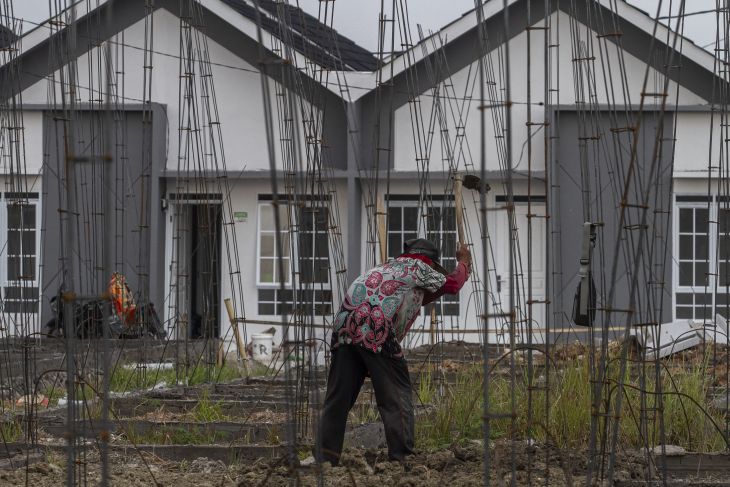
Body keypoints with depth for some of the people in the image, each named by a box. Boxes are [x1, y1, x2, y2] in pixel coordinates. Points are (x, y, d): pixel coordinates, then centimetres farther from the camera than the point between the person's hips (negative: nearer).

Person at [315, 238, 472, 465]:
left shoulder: (386, 267, 35)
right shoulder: (418, 267, 16)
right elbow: (452, 283, 29)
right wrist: (464, 263, 48)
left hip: (344, 329, 7)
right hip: (376, 333, -7)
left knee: (337, 398, 8)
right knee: (396, 397, 2)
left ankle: (323, 459, 4)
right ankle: (402, 458, -2)